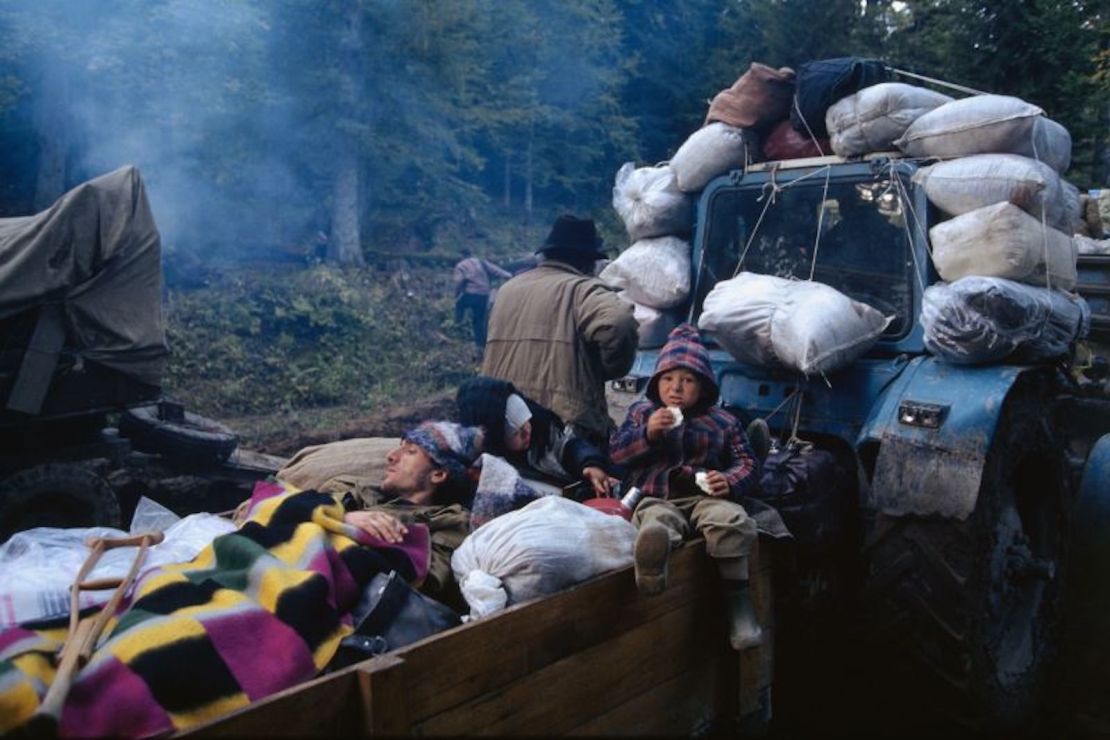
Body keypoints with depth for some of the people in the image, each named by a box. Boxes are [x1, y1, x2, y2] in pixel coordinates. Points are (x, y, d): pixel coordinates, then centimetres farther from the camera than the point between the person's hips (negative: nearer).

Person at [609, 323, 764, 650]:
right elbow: (616, 452, 10)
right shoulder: (642, 412, 21)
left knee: (731, 519, -33)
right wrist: (647, 434, -9)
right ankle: (652, 556, -70)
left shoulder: (722, 420, 20)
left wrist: (730, 481, -7)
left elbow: (747, 463, 16)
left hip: (704, 495, 1)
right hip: (657, 497, -1)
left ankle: (736, 595, -25)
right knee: (657, 523, -37)